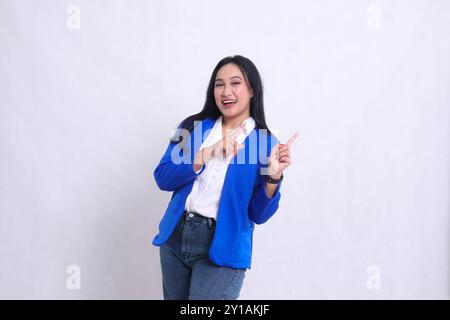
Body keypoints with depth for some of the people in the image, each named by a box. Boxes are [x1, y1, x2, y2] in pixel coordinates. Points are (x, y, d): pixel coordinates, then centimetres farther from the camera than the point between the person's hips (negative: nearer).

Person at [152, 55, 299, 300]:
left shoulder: (266, 143, -4)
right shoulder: (193, 126, 4)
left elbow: (259, 215, -4)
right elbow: (162, 178, -6)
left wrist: (273, 177, -22)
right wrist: (208, 154, -18)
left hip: (222, 248, -3)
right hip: (175, 236, 4)